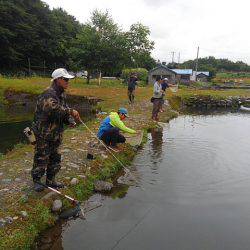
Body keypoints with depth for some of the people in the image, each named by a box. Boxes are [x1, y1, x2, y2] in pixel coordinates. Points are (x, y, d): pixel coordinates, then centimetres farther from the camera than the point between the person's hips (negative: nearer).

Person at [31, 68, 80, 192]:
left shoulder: (61, 94, 10)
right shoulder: (49, 94, -21)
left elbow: (63, 111, 13)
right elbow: (53, 108, -40)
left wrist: (70, 121, -5)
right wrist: (71, 111, -38)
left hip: (56, 134, 9)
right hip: (44, 133, -9)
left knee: (55, 159, 16)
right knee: (41, 158, 4)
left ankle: (50, 180, 32)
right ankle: (36, 180, 24)